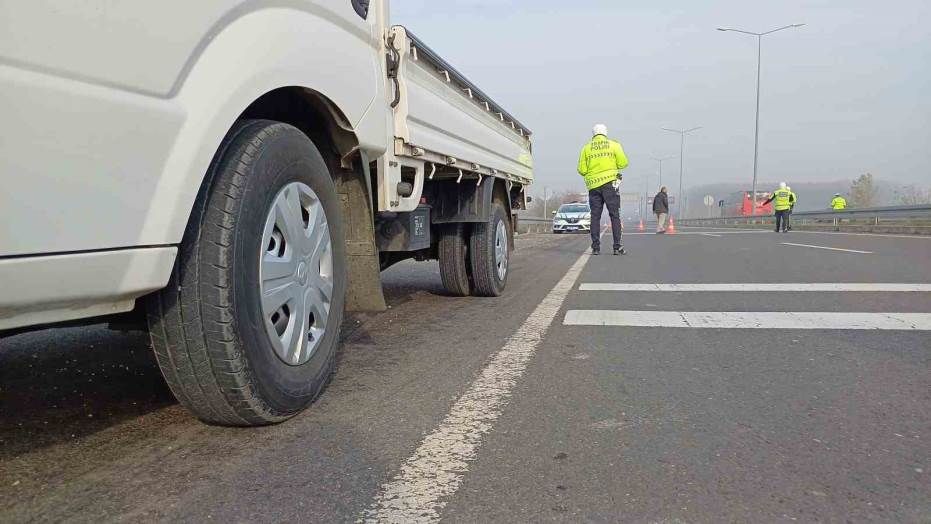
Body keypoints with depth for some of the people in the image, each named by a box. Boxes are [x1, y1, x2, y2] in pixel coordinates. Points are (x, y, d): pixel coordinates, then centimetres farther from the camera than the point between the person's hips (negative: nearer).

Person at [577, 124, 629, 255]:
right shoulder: (614, 145, 4)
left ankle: (596, 247, 4)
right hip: (610, 183, -2)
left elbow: (581, 170, 1)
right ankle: (618, 247, -5)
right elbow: (623, 163, -2)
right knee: (615, 215, 0)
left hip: (593, 185, 2)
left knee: (595, 217, 6)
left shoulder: (586, 148, 7)